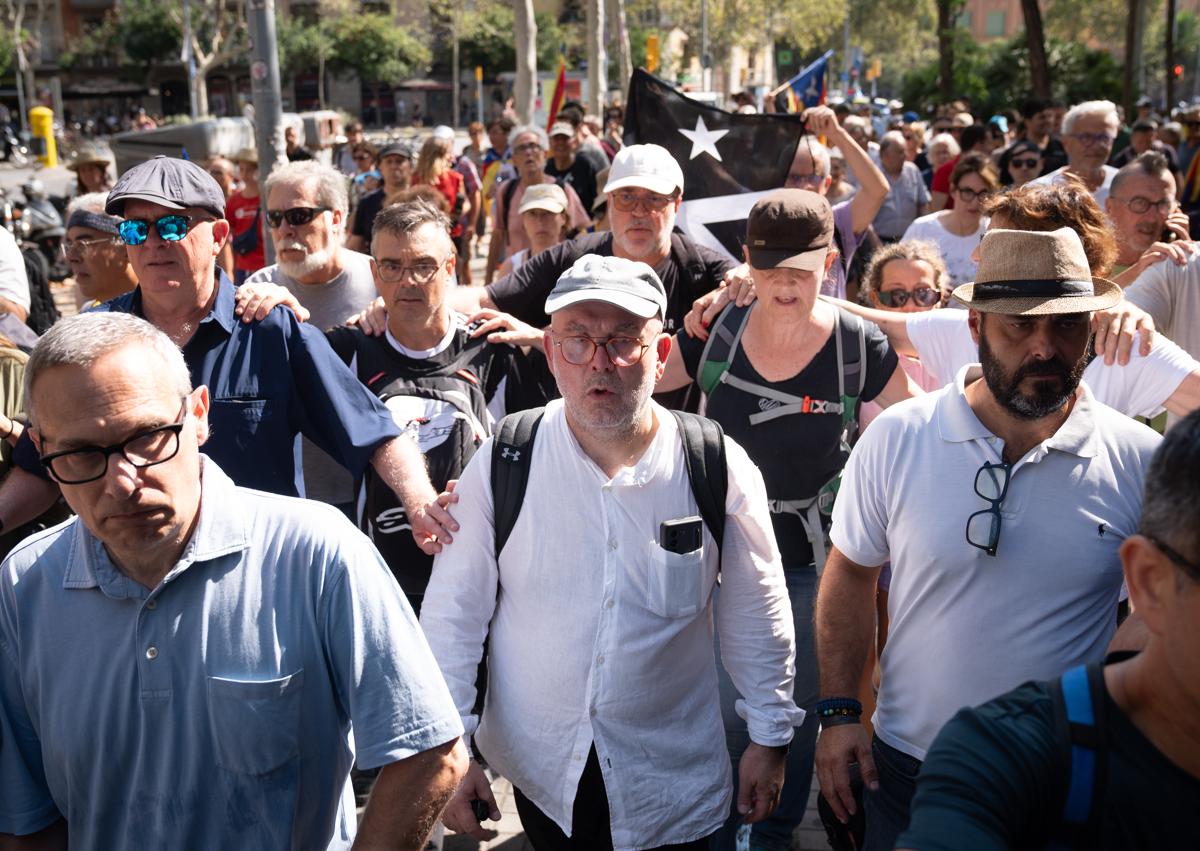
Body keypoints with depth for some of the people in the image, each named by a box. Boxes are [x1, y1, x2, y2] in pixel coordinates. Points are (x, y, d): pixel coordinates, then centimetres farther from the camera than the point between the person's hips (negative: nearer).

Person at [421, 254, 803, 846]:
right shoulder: (501, 464, -11)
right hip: (540, 773, 0)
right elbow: (453, 612, -4)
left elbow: (756, 614, 1)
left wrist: (768, 736, 7)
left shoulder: (720, 469, -10)